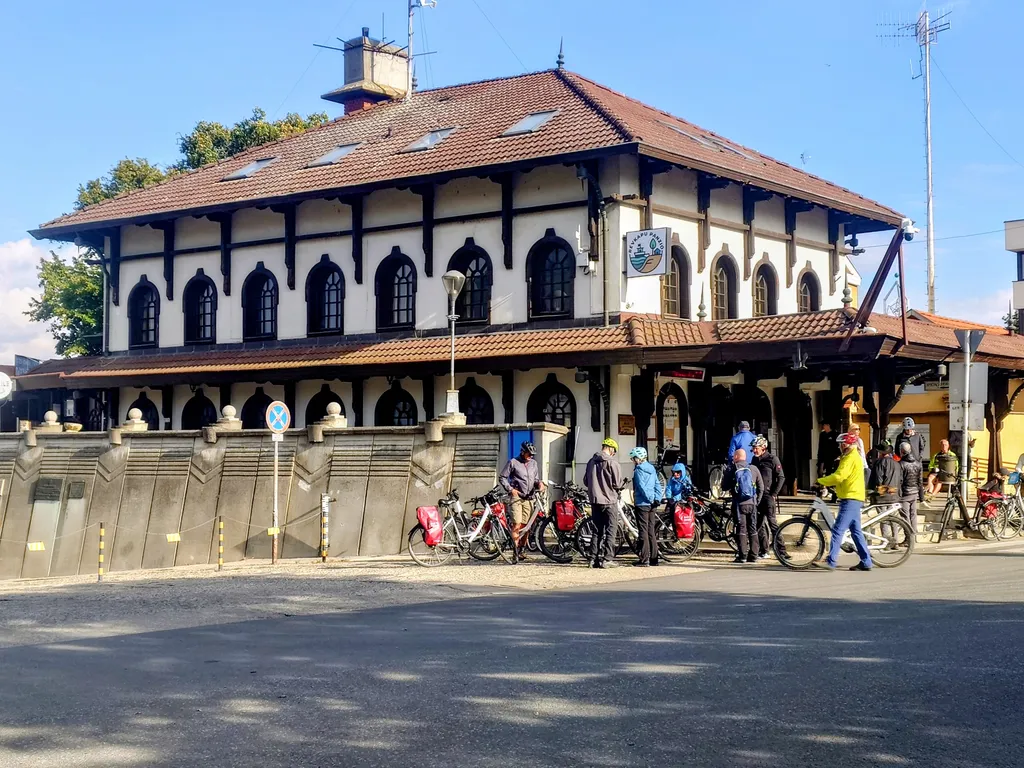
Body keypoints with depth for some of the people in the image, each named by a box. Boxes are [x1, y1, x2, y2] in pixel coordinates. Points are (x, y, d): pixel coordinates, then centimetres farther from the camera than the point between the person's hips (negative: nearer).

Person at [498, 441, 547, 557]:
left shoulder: (534, 464, 18)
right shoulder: (513, 462, 4)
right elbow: (502, 478, 4)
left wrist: (539, 484, 3)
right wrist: (510, 489, -9)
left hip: (529, 498, 4)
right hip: (517, 496, -4)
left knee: (525, 526, 2)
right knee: (517, 524, -14)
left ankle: (522, 549, 13)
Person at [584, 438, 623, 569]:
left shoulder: (591, 462, 6)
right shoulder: (612, 463, -12)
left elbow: (586, 481, 11)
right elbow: (617, 484, -13)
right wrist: (619, 487, 8)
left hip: (595, 501, 6)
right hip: (609, 501, -6)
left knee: (598, 530, 12)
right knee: (610, 531, 1)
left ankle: (593, 558, 10)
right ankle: (606, 559, -2)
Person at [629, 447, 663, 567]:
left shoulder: (638, 470, -10)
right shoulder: (652, 468, 13)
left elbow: (641, 487, -18)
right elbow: (658, 484, 10)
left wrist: (650, 498, -14)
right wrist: (657, 499, 3)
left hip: (642, 503, -8)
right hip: (651, 504, 8)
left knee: (643, 531, -6)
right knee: (651, 531, 12)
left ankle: (644, 560, -7)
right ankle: (654, 558, 15)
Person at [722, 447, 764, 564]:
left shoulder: (731, 470, -4)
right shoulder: (754, 469, 5)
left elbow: (724, 486, 1)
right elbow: (761, 487, 8)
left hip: (739, 504, -3)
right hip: (752, 503, 3)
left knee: (741, 529, 0)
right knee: (753, 529, 9)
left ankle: (742, 556, -5)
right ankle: (753, 556, 9)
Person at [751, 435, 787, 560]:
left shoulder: (772, 459, -6)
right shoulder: (754, 460, 13)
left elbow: (781, 478, -7)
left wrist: (774, 494, -12)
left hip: (768, 497, -7)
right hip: (757, 497, 7)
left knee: (772, 522, -10)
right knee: (759, 524, 6)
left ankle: (781, 550, -7)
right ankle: (764, 551, 13)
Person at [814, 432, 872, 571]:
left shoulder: (851, 458, -13)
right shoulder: (853, 457, 21)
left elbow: (838, 476, -23)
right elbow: (842, 477, 25)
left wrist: (820, 481, -13)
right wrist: (827, 484, 12)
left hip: (851, 499, -11)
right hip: (854, 499, 11)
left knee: (838, 530, -14)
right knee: (856, 531, 12)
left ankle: (830, 562, -18)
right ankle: (865, 562, 14)